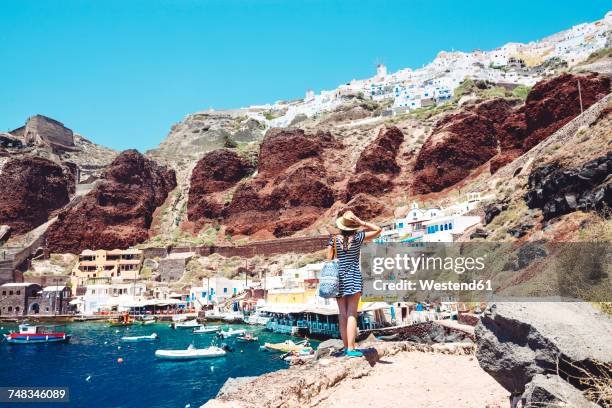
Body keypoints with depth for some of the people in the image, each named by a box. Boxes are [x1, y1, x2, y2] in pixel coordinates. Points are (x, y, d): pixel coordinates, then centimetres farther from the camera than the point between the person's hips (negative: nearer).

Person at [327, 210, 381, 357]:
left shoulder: (334, 239, 1)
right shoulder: (357, 237, -5)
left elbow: (329, 260, 1)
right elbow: (378, 230, -1)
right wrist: (361, 222, 0)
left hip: (339, 277, 3)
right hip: (354, 278, -3)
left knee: (342, 315, 8)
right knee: (352, 314, -4)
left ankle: (346, 347, 15)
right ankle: (351, 349, -7)